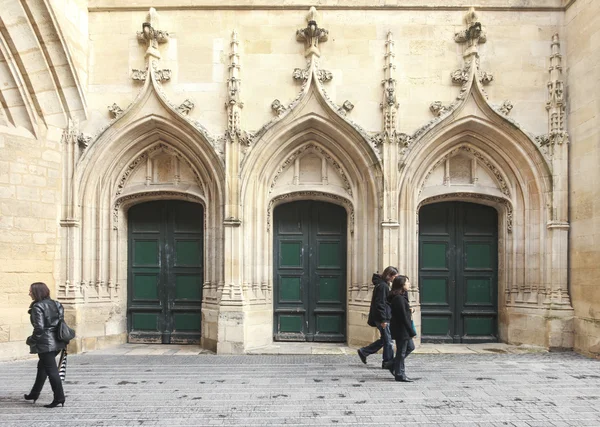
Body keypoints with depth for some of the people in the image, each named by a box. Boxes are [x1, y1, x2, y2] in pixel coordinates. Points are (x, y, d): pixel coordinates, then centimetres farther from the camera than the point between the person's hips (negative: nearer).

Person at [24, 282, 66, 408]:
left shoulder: (37, 307, -14)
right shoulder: (55, 304, 8)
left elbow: (39, 328, -20)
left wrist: (31, 340, -6)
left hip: (45, 344, -9)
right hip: (56, 342, 9)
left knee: (51, 370, -2)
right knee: (42, 366, 23)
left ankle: (59, 398, 1)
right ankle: (34, 394, 36)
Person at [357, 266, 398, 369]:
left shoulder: (383, 284, 15)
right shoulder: (383, 286, -17)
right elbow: (380, 304, -21)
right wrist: (383, 320, -21)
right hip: (383, 318, -10)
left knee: (384, 339, 15)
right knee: (388, 340, 0)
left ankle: (364, 352, 20)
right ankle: (388, 363, 11)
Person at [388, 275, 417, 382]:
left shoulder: (402, 297, 11)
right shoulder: (399, 298, -21)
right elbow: (403, 317, -22)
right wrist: (412, 332, -19)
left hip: (402, 329, 10)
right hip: (401, 329, -10)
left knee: (410, 347, 18)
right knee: (401, 352, 1)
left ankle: (394, 366, 26)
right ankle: (400, 375, 13)